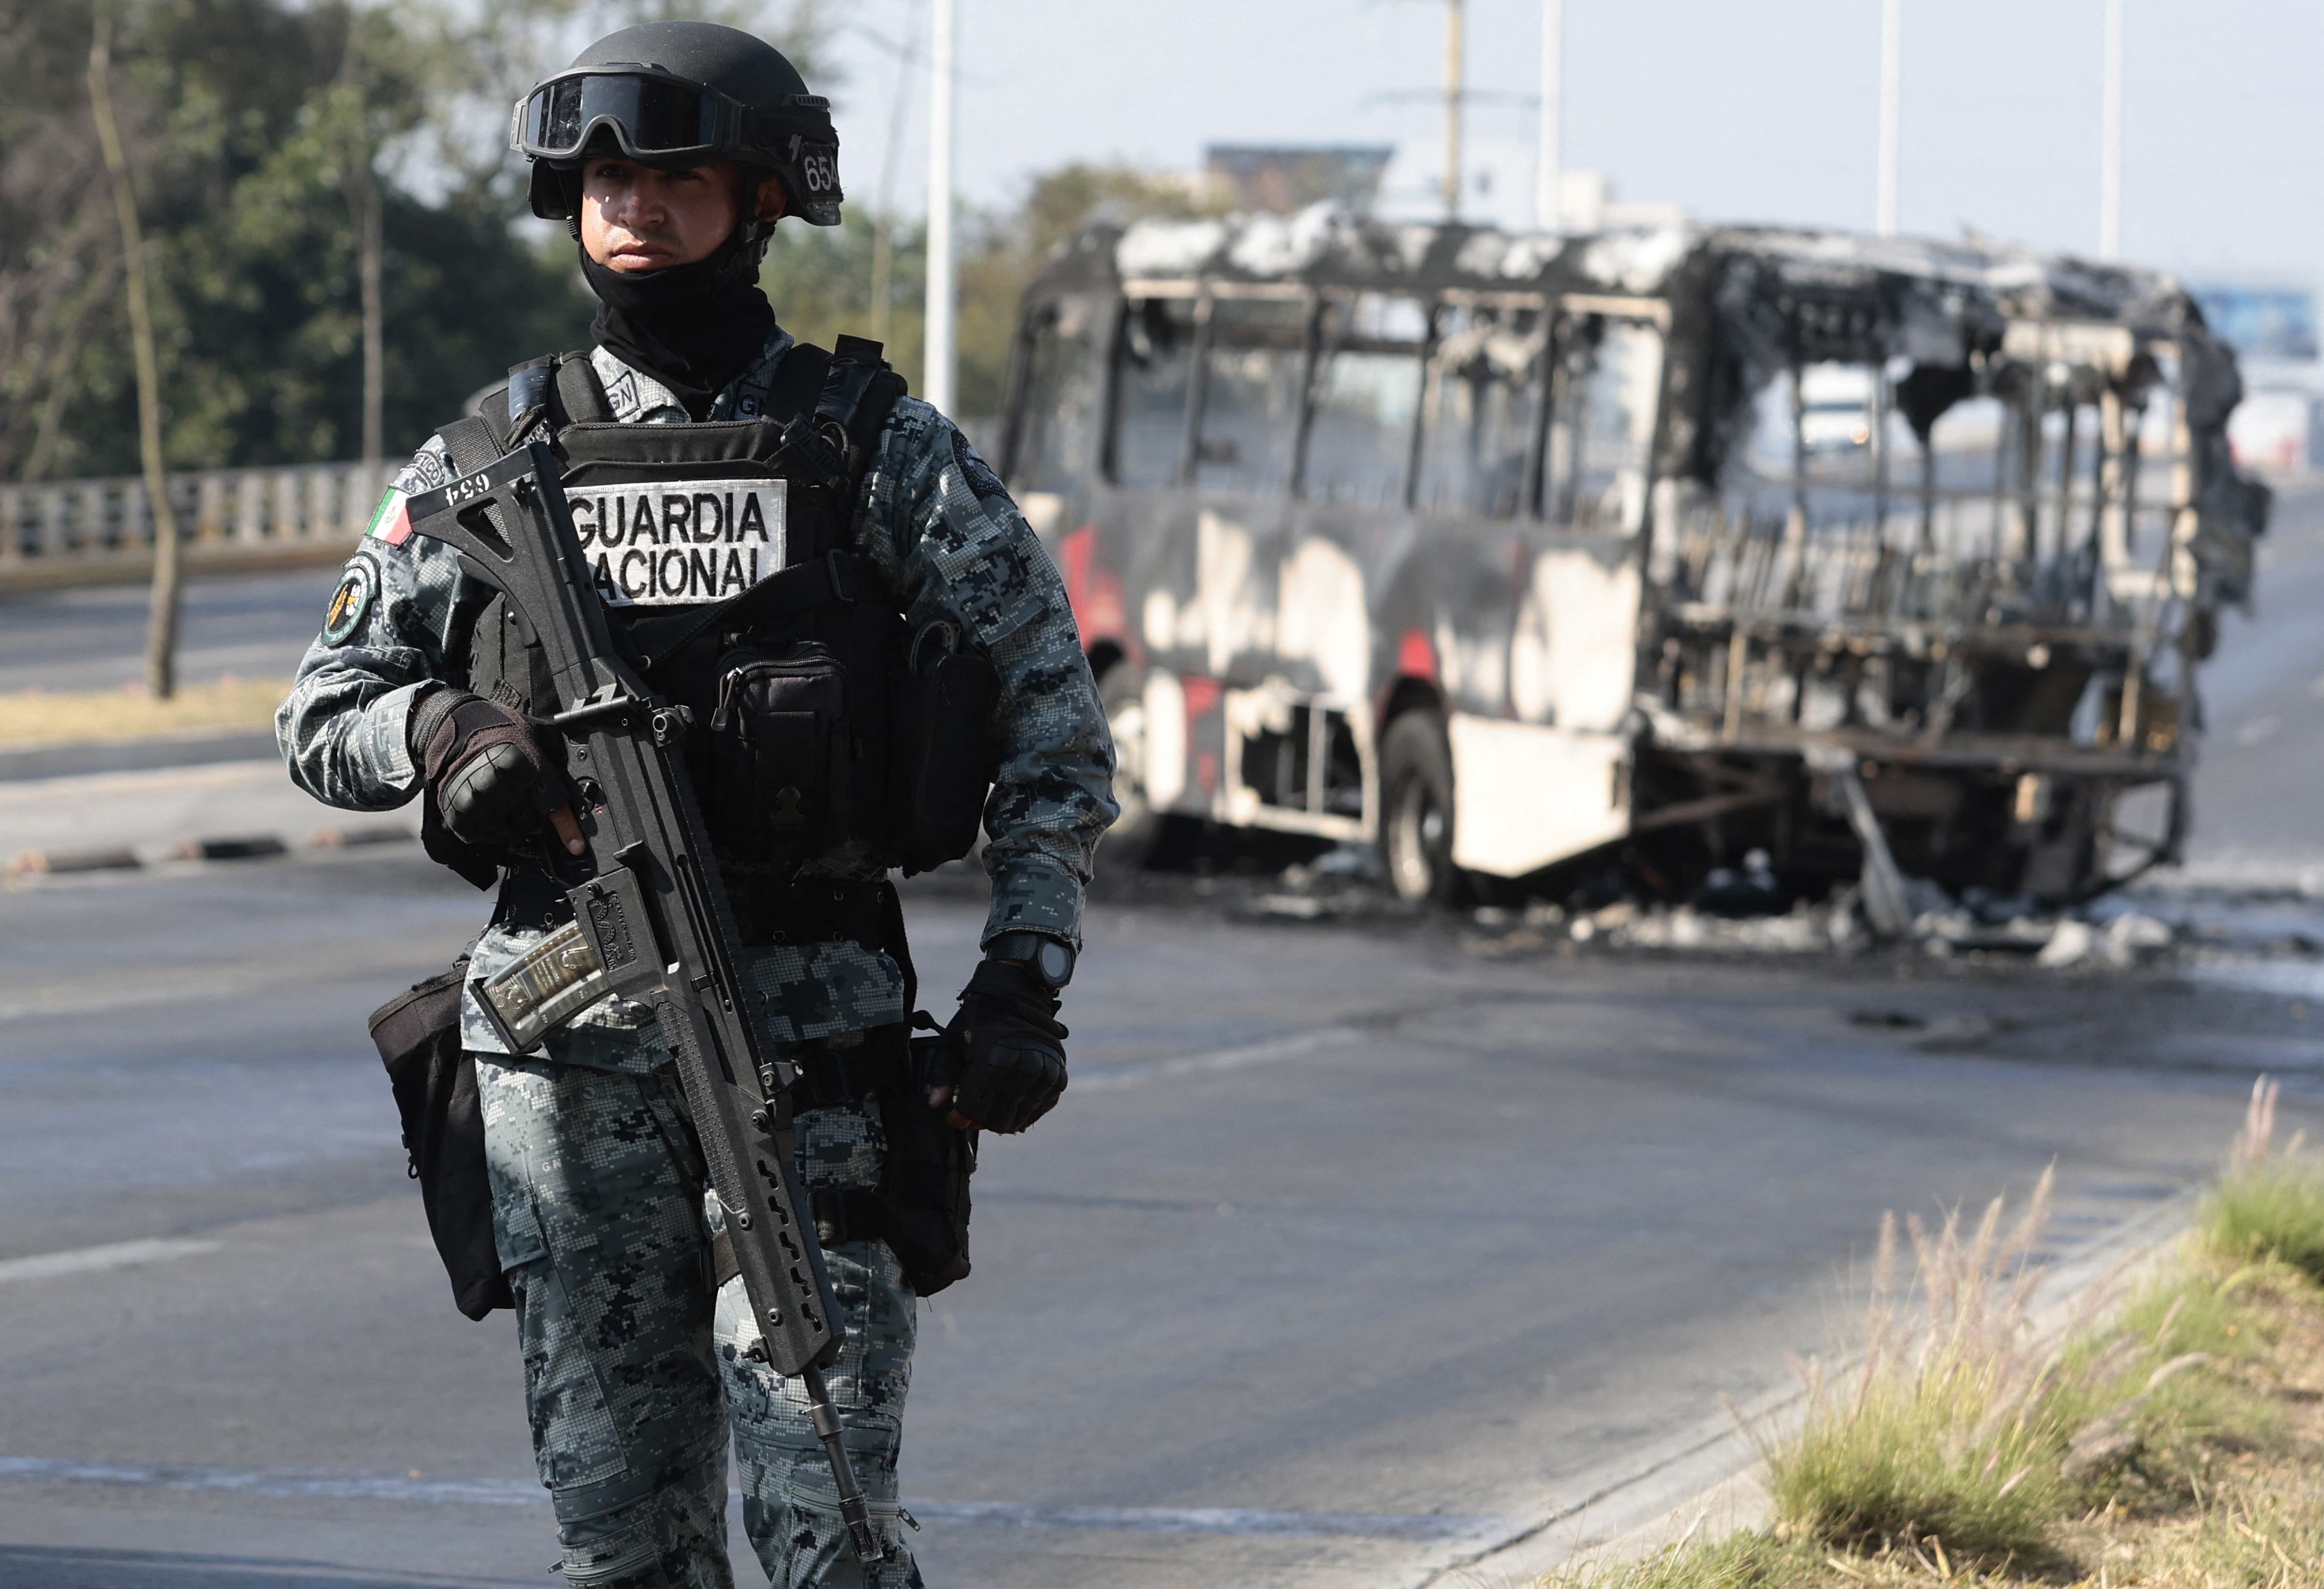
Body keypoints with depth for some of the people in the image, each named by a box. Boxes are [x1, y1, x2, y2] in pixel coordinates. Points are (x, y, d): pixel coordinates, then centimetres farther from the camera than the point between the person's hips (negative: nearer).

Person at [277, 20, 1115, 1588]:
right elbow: (321, 713, 13)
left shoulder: (880, 449, 3)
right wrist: (439, 728, -10)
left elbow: (1053, 727, 4)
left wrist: (1022, 986, -6)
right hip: (569, 1044, 3)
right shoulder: (493, 459, 9)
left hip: (810, 1031, -3)